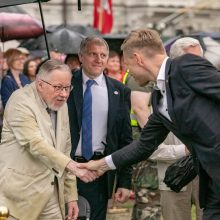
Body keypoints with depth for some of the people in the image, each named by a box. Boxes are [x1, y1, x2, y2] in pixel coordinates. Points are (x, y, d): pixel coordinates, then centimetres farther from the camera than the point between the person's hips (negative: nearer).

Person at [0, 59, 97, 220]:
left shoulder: (61, 105, 11)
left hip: (52, 194, 7)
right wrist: (73, 166, -32)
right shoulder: (21, 101, -12)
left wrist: (71, 196, 11)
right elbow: (35, 144, -23)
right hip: (21, 193, -7)